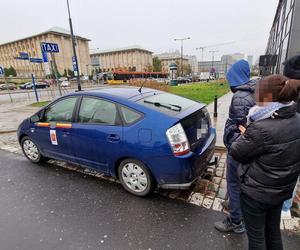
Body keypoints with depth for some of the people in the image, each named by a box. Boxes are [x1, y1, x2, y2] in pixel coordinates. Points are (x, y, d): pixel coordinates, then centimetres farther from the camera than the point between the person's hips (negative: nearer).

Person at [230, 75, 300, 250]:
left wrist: (245, 135, -2)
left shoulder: (261, 129, -31)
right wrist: (251, 135, 1)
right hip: (283, 189, 7)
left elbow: (236, 153, -17)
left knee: (256, 235, 16)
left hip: (257, 192, -7)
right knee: (273, 231, 27)